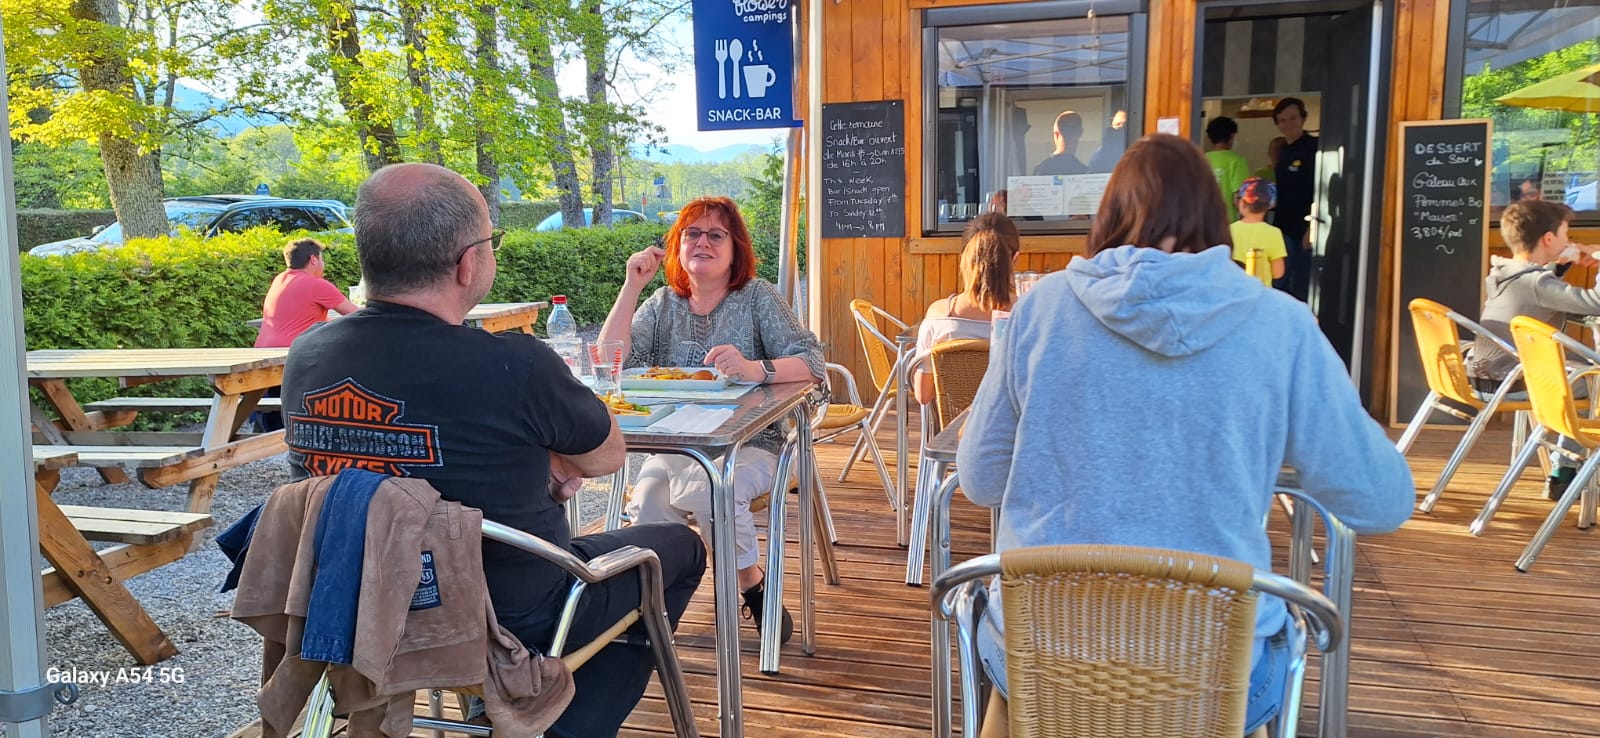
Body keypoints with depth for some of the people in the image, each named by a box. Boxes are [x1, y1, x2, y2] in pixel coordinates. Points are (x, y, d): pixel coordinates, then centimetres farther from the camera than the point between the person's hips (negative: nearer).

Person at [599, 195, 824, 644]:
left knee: (705, 485, -34)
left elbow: (812, 363, -12)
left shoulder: (757, 297, 2)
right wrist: (631, 288, -7)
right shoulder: (664, 304, 11)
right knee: (648, 498, -30)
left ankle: (753, 581, -6)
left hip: (749, 444, -2)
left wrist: (754, 369, -32)